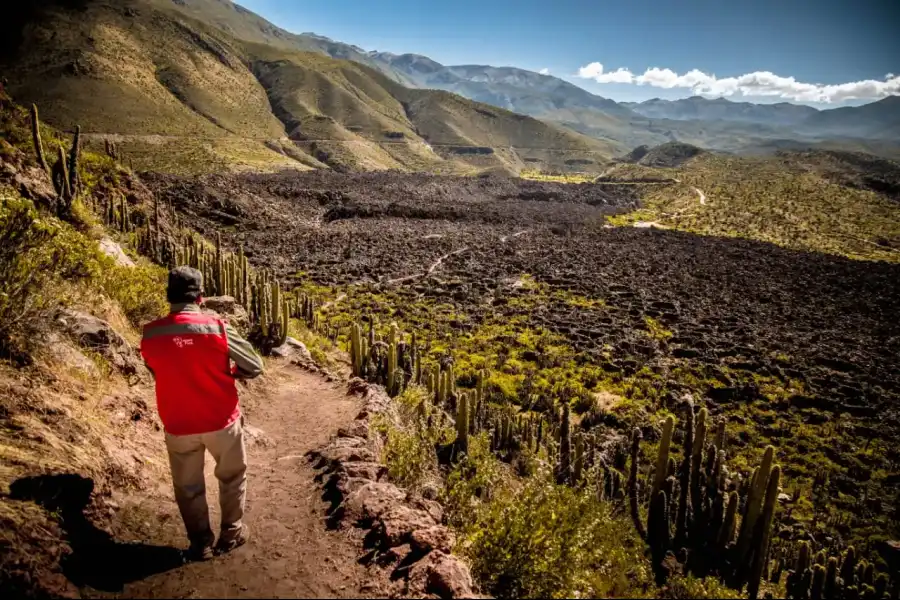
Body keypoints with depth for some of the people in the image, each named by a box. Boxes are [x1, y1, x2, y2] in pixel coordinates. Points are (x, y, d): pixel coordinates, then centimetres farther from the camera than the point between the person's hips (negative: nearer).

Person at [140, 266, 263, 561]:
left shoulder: (151, 334, -9)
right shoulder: (216, 328, -19)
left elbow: (155, 370, 10)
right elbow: (254, 367, -10)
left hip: (178, 426, 2)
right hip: (220, 420, -2)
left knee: (188, 487, 20)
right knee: (231, 476, 22)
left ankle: (201, 543, 30)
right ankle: (231, 533, 32)